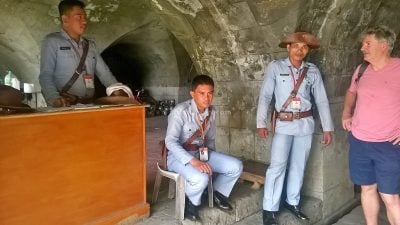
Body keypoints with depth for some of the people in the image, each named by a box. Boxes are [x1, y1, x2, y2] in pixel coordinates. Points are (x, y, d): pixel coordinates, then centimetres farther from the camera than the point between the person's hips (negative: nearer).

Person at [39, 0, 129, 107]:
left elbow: (104, 73, 15)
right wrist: (54, 98, -23)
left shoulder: (90, 45, 18)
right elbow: (46, 75, -6)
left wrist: (118, 91, -1)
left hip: (88, 104, 4)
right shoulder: (52, 41, 2)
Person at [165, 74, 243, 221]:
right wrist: (193, 161, -37)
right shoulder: (180, 111, -21)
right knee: (201, 178, -35)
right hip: (179, 156, -6)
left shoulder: (211, 111, 0)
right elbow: (170, 142, -28)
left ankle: (218, 193, 20)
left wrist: (212, 158, 3)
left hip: (201, 153, 7)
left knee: (236, 166, -8)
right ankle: (190, 202, 0)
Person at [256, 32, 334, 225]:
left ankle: (292, 202, 29)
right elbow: (265, 96, -4)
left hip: (305, 124, 3)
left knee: (298, 166, 12)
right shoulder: (275, 67, -4)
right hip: (283, 124, -3)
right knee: (278, 165, -7)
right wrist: (261, 123, -9)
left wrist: (327, 128, 4)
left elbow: (322, 100, 6)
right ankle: (269, 209, 4)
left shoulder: (313, 70, 4)